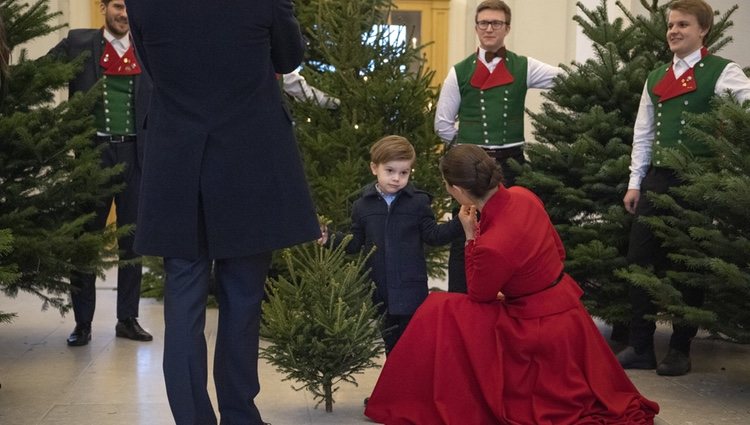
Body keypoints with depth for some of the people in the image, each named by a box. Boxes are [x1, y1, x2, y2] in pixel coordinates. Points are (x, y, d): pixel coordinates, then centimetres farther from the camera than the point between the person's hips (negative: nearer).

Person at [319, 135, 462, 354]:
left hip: (411, 289, -3)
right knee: (391, 343, 15)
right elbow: (355, 243, 9)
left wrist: (459, 222, -14)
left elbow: (433, 235, -2)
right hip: (379, 290, 3)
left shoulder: (418, 202, -3)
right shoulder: (362, 205, 3)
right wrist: (330, 238, -4)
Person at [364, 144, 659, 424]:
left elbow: (478, 295, -9)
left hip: (540, 329, -8)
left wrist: (470, 235, -7)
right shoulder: (522, 196, -7)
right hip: (565, 308, 8)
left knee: (441, 313, -2)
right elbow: (558, 251, 8)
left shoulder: (492, 245, -31)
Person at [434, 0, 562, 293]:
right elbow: (442, 123, 6)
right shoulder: (460, 72, 2)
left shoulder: (523, 68, 3)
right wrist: (467, 147, 5)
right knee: (464, 235, 2)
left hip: (510, 162, 1)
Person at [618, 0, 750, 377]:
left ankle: (680, 349, 14)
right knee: (640, 259, 4)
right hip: (657, 178, 5)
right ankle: (640, 347, 14)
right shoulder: (656, 78, 14)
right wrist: (635, 182, 11)